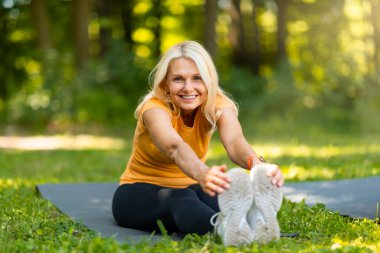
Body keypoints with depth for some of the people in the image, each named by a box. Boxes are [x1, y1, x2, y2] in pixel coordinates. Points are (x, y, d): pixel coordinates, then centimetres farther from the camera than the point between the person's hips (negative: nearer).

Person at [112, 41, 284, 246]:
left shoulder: (218, 105, -13)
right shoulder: (155, 108, -24)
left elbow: (234, 142, -37)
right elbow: (175, 147, -47)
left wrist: (257, 165, -61)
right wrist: (203, 174, -70)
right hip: (138, 193, -4)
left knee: (221, 196, -33)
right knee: (182, 199, -40)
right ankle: (225, 228, -69)